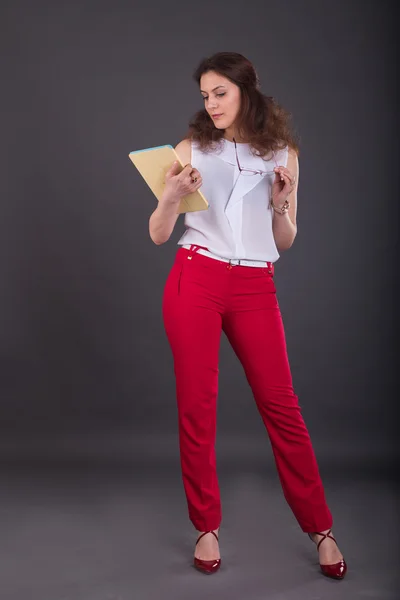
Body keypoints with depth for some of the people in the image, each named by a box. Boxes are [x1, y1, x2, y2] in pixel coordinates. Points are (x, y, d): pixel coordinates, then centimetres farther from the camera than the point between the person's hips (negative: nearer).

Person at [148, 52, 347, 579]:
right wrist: (173, 195, -16)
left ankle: (320, 528, 14)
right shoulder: (192, 148, 6)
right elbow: (159, 235, 3)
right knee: (197, 405, 1)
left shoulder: (283, 154, 9)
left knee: (281, 406, 0)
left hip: (255, 287, 1)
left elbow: (285, 241, 12)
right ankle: (207, 526, 17)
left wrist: (281, 203, -7)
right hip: (195, 280, 0)